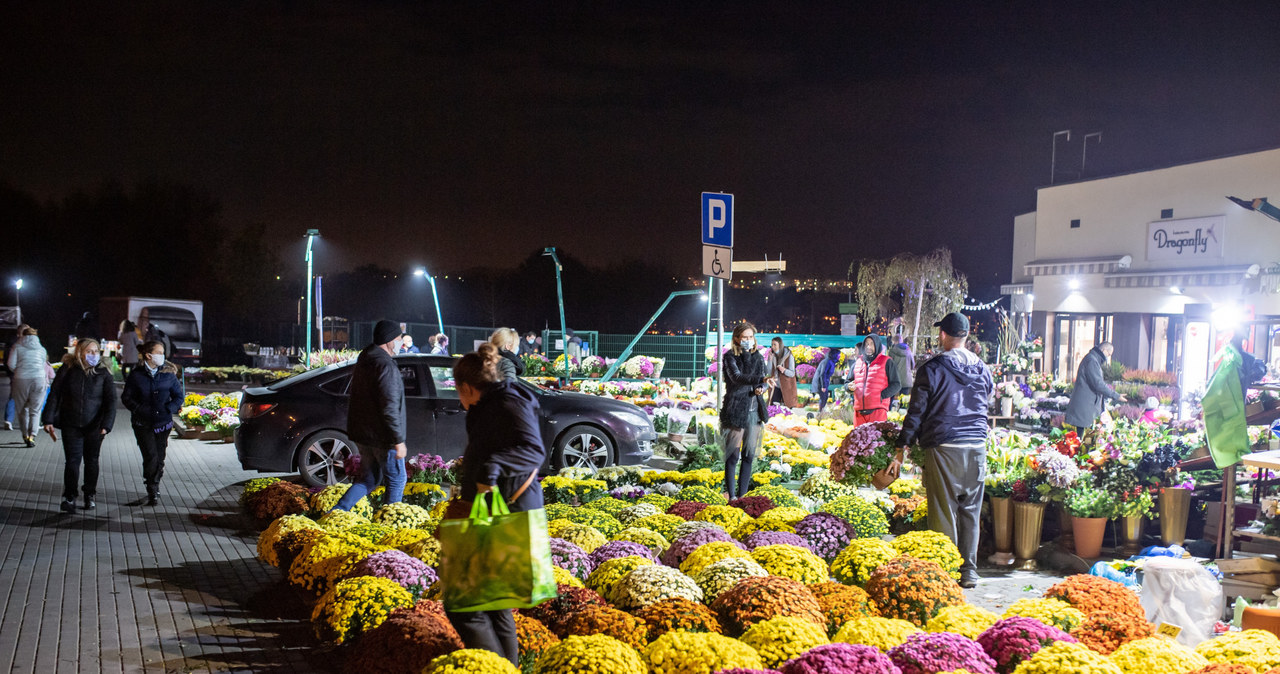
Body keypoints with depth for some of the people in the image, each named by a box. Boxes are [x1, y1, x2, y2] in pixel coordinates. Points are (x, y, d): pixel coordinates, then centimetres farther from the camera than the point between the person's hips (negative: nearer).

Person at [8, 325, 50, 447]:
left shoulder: (17, 347, 6)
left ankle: (25, 435, 20)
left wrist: (18, 372, 18)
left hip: (21, 379, -1)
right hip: (39, 379, 1)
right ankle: (32, 436, -13)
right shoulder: (41, 349, 13)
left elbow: (11, 365, -1)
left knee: (22, 409, 14)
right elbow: (43, 365, 13)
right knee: (35, 410, 3)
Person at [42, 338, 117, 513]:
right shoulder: (67, 370, -1)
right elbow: (54, 394, 2)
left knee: (91, 460, 11)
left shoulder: (103, 373, -1)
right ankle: (69, 497, 6)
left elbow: (111, 400, -4)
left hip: (94, 426, 1)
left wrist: (106, 425, -14)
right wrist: (49, 420, -3)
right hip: (71, 424, 0)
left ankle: (90, 495, 24)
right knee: (72, 460, -5)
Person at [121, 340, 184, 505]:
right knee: (151, 457, -12)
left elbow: (179, 396, 9)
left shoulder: (169, 374, 3)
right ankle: (153, 491, 0)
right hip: (143, 424, -2)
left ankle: (153, 487, 26)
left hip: (163, 423, 2)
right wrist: (140, 410, -12)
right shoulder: (136, 375, -1)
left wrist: (168, 409, -6)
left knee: (159, 459, 7)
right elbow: (126, 398, 2)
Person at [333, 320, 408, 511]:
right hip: (382, 436, -9)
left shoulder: (363, 361, 12)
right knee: (397, 479, 7)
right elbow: (390, 408, -23)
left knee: (368, 479, 18)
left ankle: (336, 511, 7)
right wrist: (398, 441, -20)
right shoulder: (386, 366, -20)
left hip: (361, 433, 9)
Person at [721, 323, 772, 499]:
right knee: (733, 455, -4)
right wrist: (761, 380, -34)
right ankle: (731, 496, 2)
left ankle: (742, 495, 16)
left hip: (754, 411, 5)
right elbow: (737, 377, -21)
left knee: (749, 455, 8)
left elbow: (764, 381, 17)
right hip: (736, 410, -5)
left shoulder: (758, 357, 11)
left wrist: (761, 389, -7)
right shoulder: (730, 357, -5)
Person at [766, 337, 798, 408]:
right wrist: (770, 360, -13)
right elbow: (769, 373, -2)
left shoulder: (789, 356, -9)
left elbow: (792, 373, -10)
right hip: (775, 387, 3)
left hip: (787, 387, -3)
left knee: (789, 407, -4)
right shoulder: (772, 356, 1)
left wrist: (784, 370, -30)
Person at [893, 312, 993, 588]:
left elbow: (916, 412, -5)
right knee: (971, 511, 11)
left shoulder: (932, 368, -6)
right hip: (976, 446, 4)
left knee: (944, 512, 1)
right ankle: (969, 572, 16)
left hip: (942, 447, -4)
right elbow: (988, 399, 17)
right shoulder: (982, 368, 7)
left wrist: (901, 449, -1)